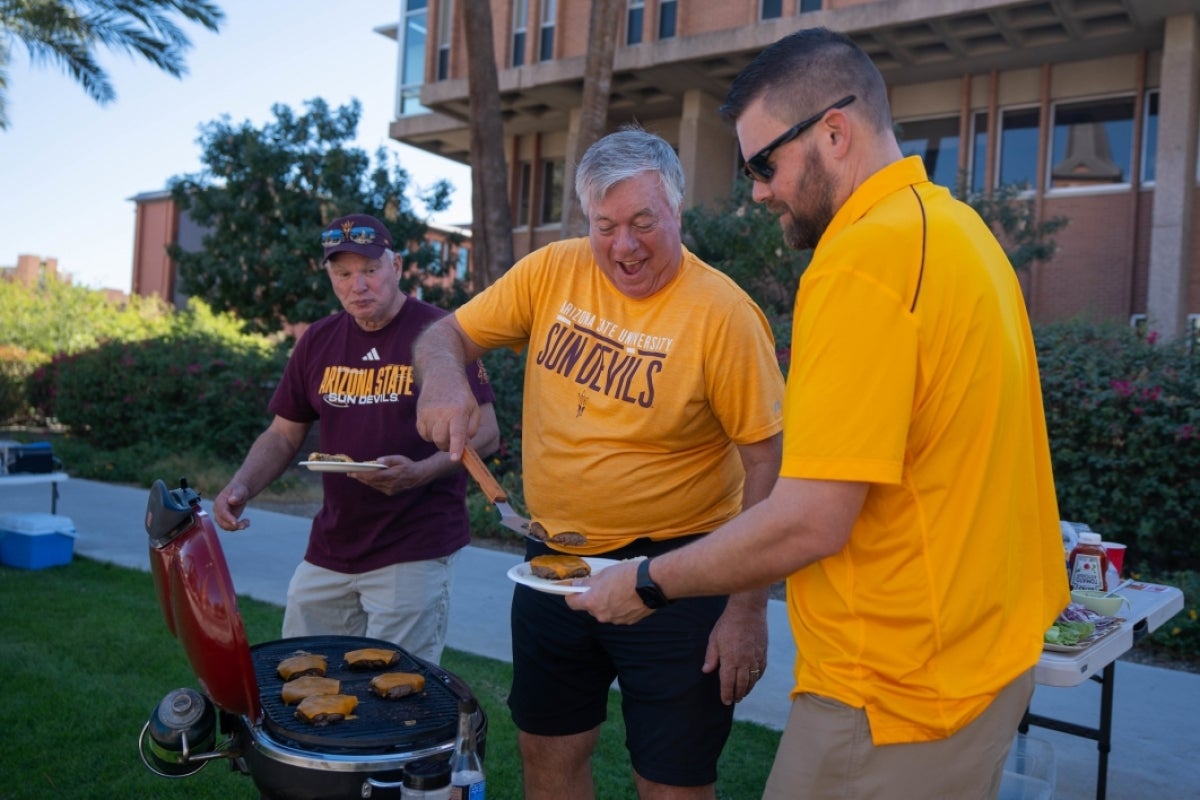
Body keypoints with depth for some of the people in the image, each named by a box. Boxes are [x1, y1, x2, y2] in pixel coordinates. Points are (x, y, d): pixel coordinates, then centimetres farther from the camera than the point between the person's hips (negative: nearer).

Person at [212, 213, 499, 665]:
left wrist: (420, 472, -26)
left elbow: (485, 433, -10)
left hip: (413, 552, -5)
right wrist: (241, 487, -5)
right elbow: (283, 436, 14)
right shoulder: (318, 342, 8)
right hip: (328, 550, 6)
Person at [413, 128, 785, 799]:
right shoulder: (552, 271, -2)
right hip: (554, 559, 5)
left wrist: (747, 609, -15)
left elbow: (769, 461, -15)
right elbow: (447, 335, 4)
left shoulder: (723, 312, -16)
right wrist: (443, 376, -20)